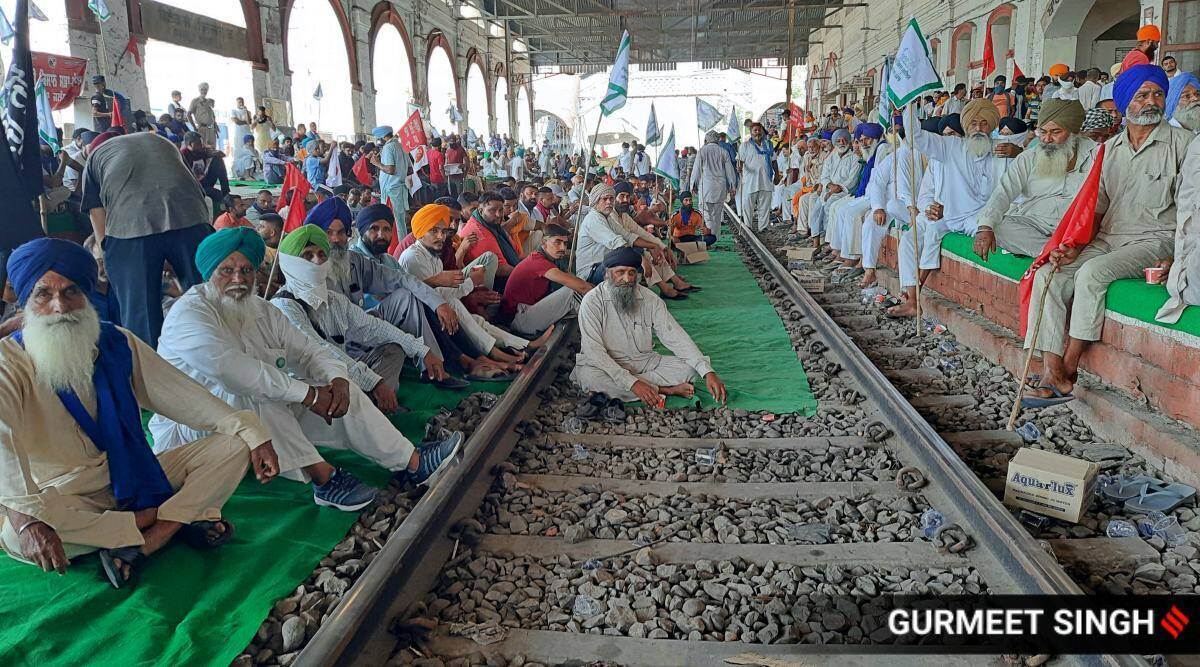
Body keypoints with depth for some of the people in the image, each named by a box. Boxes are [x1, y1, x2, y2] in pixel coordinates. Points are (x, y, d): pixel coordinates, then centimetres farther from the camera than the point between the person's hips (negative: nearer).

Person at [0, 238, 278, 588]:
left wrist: (251, 432, -10)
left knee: (232, 445, -10)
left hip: (134, 476, 4)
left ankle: (140, 544, -25)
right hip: (65, 497, -4)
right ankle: (178, 518, -25)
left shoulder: (117, 342, 4)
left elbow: (181, 394, 2)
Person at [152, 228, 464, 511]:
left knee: (337, 389, -7)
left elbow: (308, 351, 3)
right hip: (191, 428, -7)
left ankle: (412, 463, -10)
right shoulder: (188, 315, -18)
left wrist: (337, 378, -21)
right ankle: (323, 477, -31)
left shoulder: (262, 311, 6)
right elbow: (231, 369, -34)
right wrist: (308, 394, -33)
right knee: (247, 394, -37)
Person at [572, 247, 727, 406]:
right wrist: (632, 383, -32)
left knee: (688, 368, -16)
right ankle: (665, 390, -25)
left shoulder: (650, 299, -2)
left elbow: (676, 337, -7)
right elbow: (594, 350, -22)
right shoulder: (592, 301, -14)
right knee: (588, 377, -38)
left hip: (645, 362, 4)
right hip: (607, 366, -3)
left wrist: (708, 372, -21)